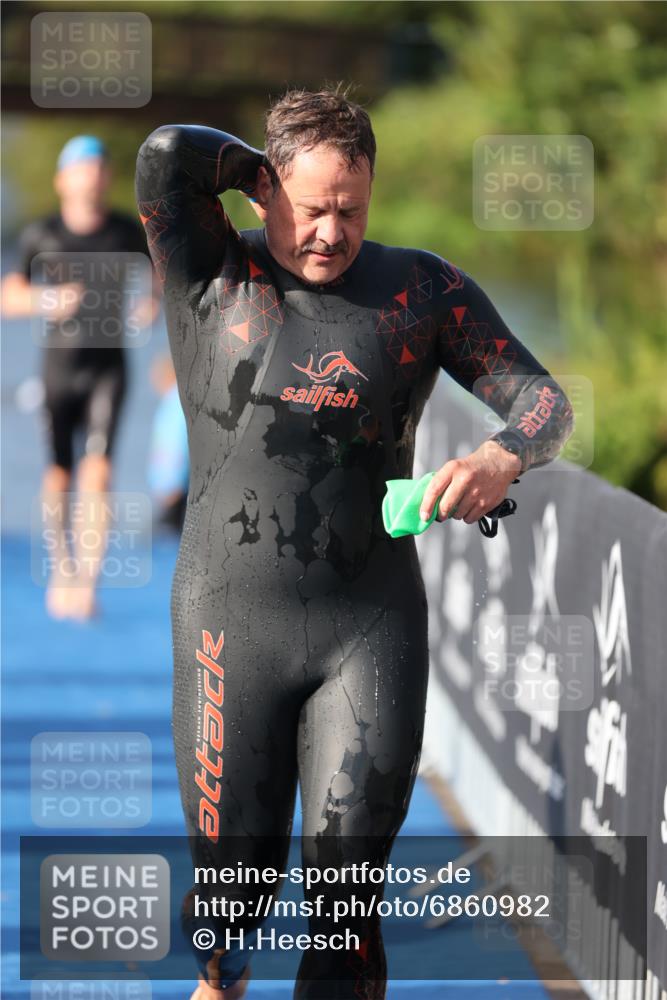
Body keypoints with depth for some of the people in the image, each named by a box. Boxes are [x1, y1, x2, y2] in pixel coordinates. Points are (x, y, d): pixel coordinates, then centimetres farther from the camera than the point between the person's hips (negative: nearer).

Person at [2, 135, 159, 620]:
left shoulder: (128, 231, -1)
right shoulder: (41, 236, -2)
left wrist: (155, 299, -6)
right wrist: (44, 301, -19)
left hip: (108, 366, -1)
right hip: (59, 366, 1)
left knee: (97, 472, -16)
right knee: (59, 478, 3)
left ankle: (85, 583, -19)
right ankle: (61, 565, 28)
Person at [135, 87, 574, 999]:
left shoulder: (422, 288, 3)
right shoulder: (211, 279, -1)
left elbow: (544, 402, 1)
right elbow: (168, 154, -19)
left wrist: (502, 459, -21)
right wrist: (261, 169, 0)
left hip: (373, 630, 0)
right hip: (232, 626, 0)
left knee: (346, 875, -8)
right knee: (233, 873, 9)